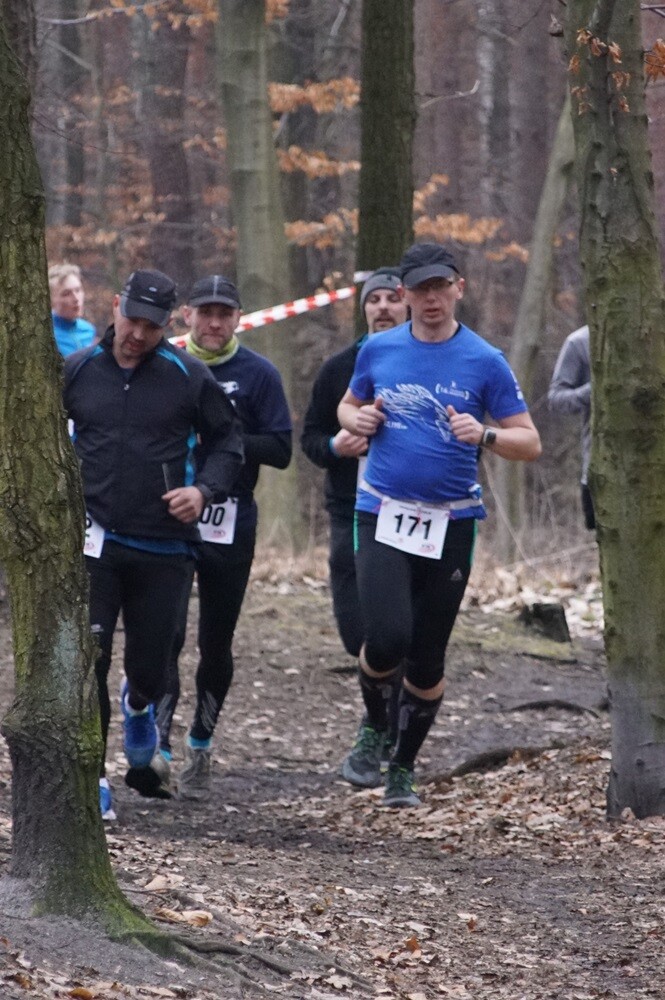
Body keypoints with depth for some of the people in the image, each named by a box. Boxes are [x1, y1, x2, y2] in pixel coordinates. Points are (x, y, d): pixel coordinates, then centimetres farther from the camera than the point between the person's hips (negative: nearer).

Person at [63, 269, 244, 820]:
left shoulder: (189, 375, -1)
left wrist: (204, 489, -7)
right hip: (94, 542, 0)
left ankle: (138, 706, 44)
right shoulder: (77, 371, 3)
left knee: (151, 667, 6)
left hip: (165, 547, 0)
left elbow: (228, 440, 9)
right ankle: (92, 775, 2)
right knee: (88, 661, -10)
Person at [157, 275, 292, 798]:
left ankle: (201, 745, 25)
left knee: (216, 643, 9)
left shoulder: (258, 374, 0)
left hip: (231, 525, 0)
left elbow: (280, 450, -5)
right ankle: (158, 747, -13)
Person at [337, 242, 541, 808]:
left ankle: (404, 770, 22)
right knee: (388, 638, -17)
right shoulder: (379, 350, 6)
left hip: (451, 522, 0)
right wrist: (358, 420, -1)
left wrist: (484, 435, -21)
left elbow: (529, 443, 0)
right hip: (383, 514, 0)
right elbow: (348, 406, 23)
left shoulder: (484, 362, -1)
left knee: (428, 658, 3)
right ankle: (374, 730, 12)